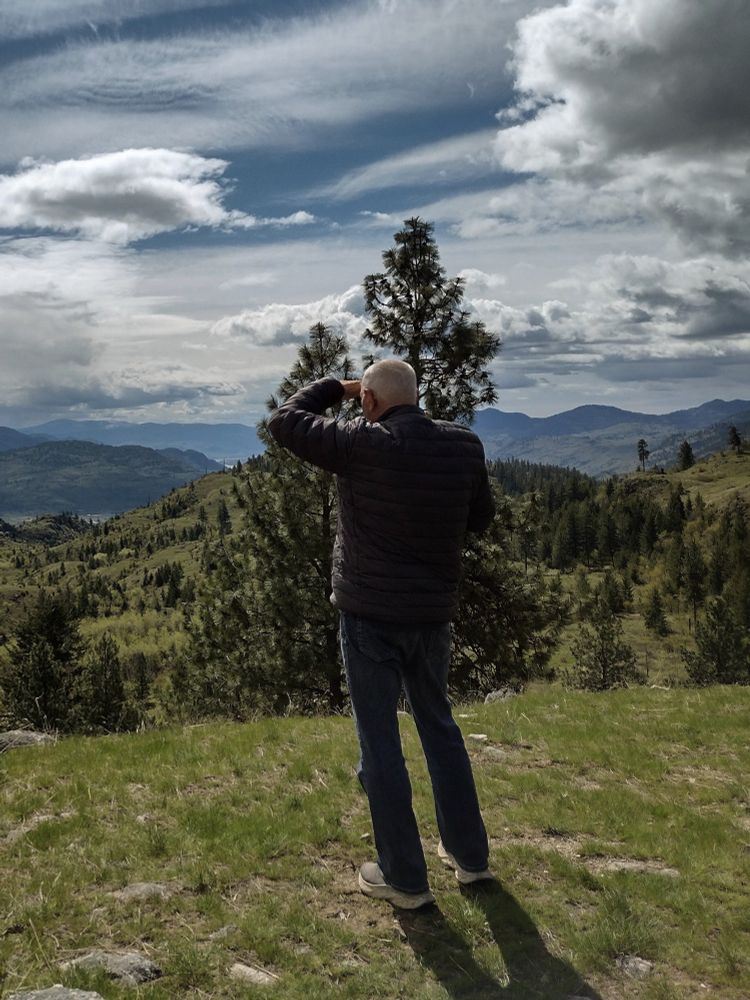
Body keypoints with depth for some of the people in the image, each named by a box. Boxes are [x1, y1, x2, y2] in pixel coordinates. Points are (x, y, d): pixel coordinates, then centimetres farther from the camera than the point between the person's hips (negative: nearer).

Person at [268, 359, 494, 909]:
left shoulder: (364, 445, -17)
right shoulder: (465, 445, -3)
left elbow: (284, 420, -6)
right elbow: (481, 517, 10)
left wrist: (337, 387, 6)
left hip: (370, 616, -5)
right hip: (435, 614, 5)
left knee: (380, 743, 7)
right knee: (440, 726, 21)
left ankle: (405, 878, 17)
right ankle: (470, 854, 32)